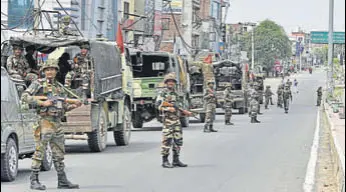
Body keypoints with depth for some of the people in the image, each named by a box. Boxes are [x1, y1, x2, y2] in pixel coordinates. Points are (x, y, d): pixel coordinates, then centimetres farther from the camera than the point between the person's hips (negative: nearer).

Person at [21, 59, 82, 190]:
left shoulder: (59, 87, 17)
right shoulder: (38, 84, -1)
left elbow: (63, 107, 21)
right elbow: (25, 97, -11)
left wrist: (74, 106, 2)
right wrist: (42, 103, -18)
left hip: (57, 122, 6)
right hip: (44, 122, -6)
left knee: (59, 153, 9)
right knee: (39, 151, -6)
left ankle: (62, 181, 15)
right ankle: (34, 181, -2)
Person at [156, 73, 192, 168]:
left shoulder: (176, 94, 19)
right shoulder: (163, 93, -3)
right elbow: (158, 105, -12)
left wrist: (185, 112, 10)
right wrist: (168, 109, -21)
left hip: (177, 119, 7)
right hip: (168, 119, -7)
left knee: (178, 140, 8)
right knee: (167, 140, -8)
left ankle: (176, 160, 15)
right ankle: (165, 161, -4)